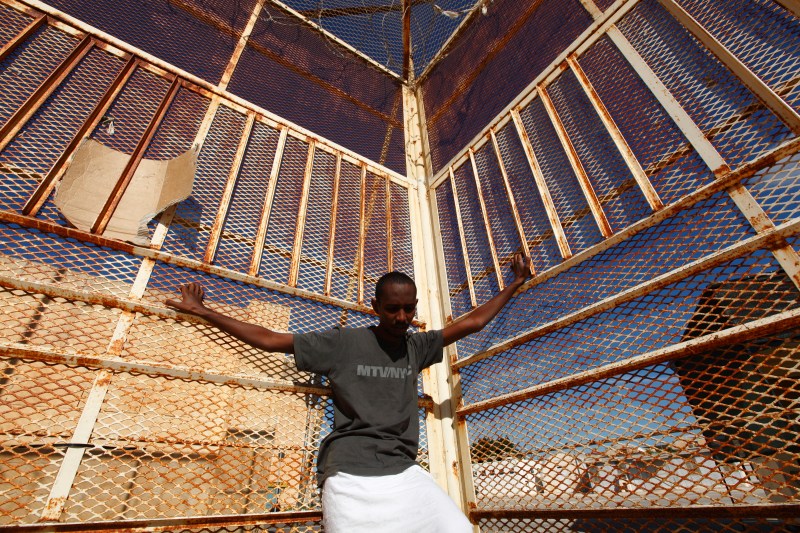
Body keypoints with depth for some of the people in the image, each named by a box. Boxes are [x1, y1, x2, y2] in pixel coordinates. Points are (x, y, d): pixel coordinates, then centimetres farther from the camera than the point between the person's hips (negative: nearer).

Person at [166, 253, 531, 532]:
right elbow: (270, 339, 1)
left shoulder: (417, 347, 8)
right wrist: (203, 312, 4)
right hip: (350, 473, -3)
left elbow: (472, 321, 13)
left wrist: (516, 283, 17)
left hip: (403, 471, 4)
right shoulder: (344, 343, -2)